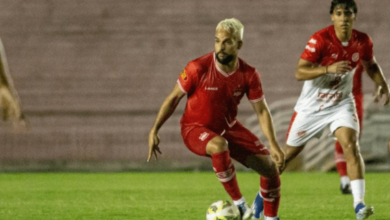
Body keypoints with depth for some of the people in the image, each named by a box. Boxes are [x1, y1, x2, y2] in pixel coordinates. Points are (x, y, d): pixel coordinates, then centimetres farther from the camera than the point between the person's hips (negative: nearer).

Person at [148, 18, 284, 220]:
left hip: (228, 127, 5)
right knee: (219, 145, -40)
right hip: (196, 128, -5)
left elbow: (261, 110, -4)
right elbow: (173, 98, -9)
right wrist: (154, 131, -11)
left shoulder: (249, 75, -12)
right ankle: (238, 203, -25)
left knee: (269, 166, -3)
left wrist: (273, 145, -14)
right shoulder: (198, 68, -22)